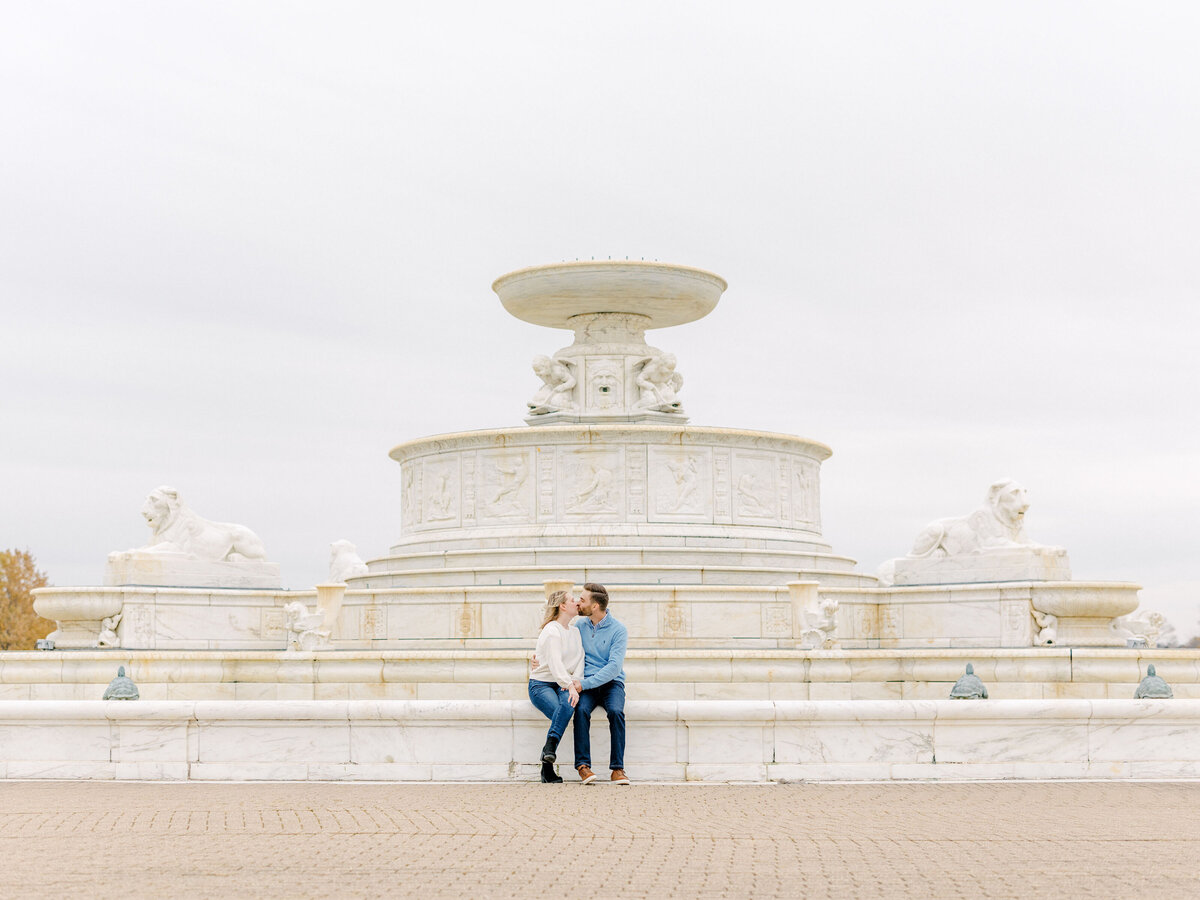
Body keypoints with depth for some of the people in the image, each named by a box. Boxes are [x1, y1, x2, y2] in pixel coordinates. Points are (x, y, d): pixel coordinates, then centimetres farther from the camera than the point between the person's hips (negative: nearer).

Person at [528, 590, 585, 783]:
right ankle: (547, 771, -32)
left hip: (564, 684, 5)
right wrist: (570, 686, -34)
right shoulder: (551, 631, -8)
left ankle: (549, 750, -40)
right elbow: (555, 664, -21)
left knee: (568, 703, -32)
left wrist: (576, 680, -13)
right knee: (561, 711, -33)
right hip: (541, 683, -5)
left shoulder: (575, 632, 18)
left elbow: (579, 659, 8)